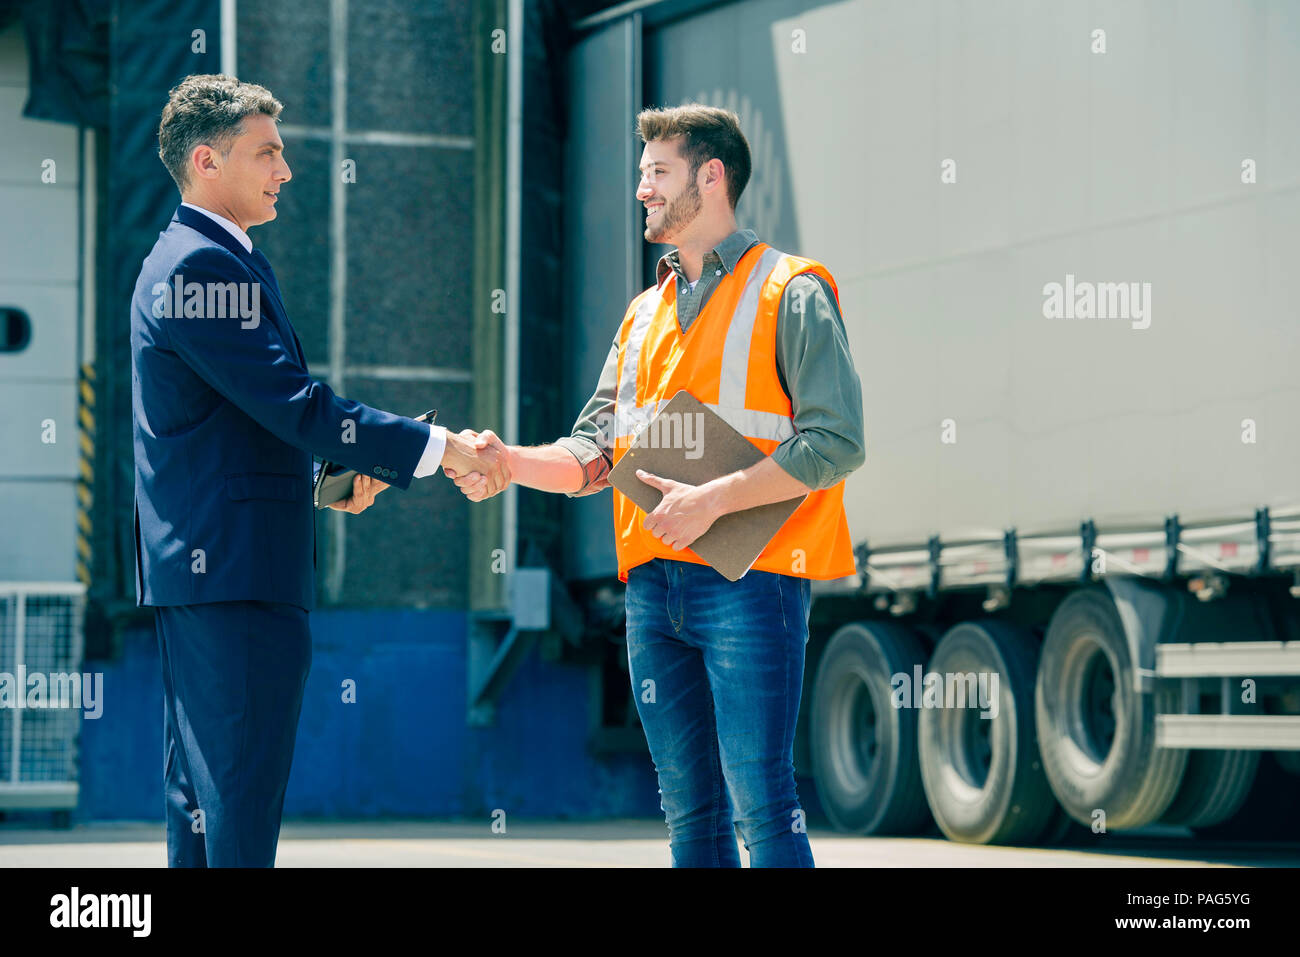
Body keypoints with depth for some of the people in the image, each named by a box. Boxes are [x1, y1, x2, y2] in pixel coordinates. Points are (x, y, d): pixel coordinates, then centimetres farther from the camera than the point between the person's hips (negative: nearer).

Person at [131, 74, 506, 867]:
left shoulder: (205, 260, 20)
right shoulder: (202, 266, -14)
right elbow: (292, 403, -20)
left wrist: (333, 469, 8)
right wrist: (439, 448, -15)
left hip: (196, 561, 11)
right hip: (236, 564, -11)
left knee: (203, 798, 13)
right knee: (244, 804, -10)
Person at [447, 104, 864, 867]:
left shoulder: (789, 293, -1)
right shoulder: (645, 314, 21)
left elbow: (837, 441, -11)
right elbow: (597, 451, 16)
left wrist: (713, 499, -17)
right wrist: (510, 462, -4)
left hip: (747, 578, -7)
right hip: (653, 584, 7)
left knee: (762, 808, -11)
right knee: (690, 810, 8)